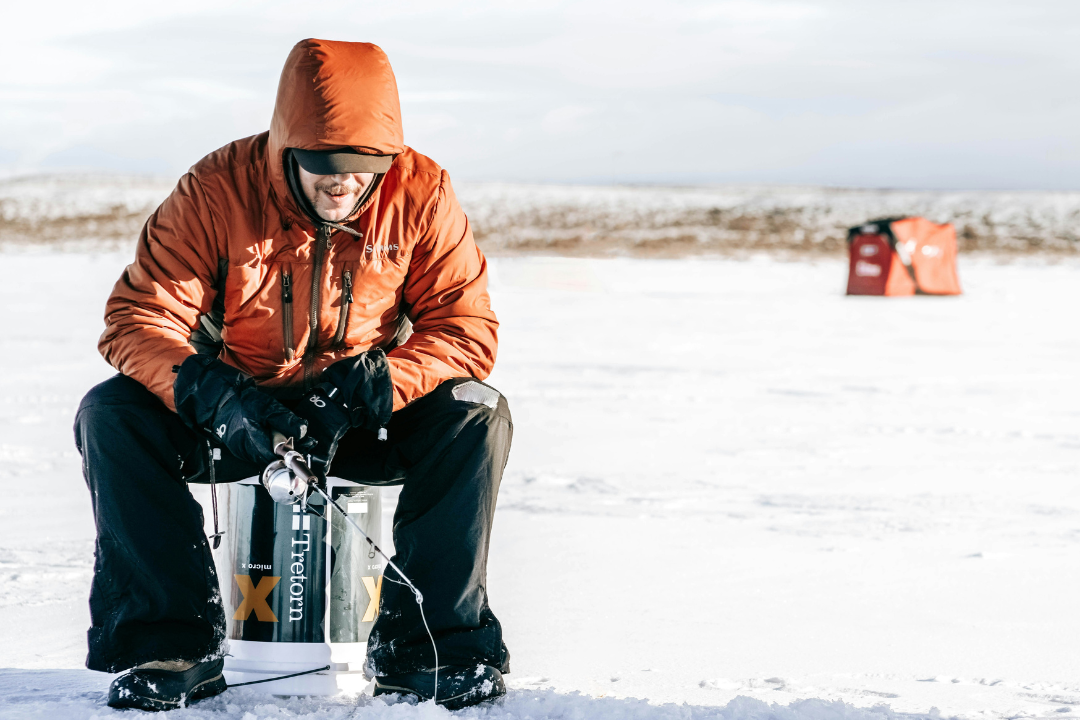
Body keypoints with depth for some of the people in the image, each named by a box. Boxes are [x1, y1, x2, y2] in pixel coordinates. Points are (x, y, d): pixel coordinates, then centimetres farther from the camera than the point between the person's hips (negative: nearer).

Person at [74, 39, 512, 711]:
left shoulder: (421, 193, -12)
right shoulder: (217, 189, -15)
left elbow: (467, 328, -13)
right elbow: (139, 317, -18)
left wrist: (370, 390, -30)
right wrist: (216, 397, -37)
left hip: (367, 426, 0)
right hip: (233, 421, 0)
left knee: (476, 415, -27)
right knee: (111, 415, -25)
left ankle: (428, 640, -18)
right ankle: (169, 641, -20)